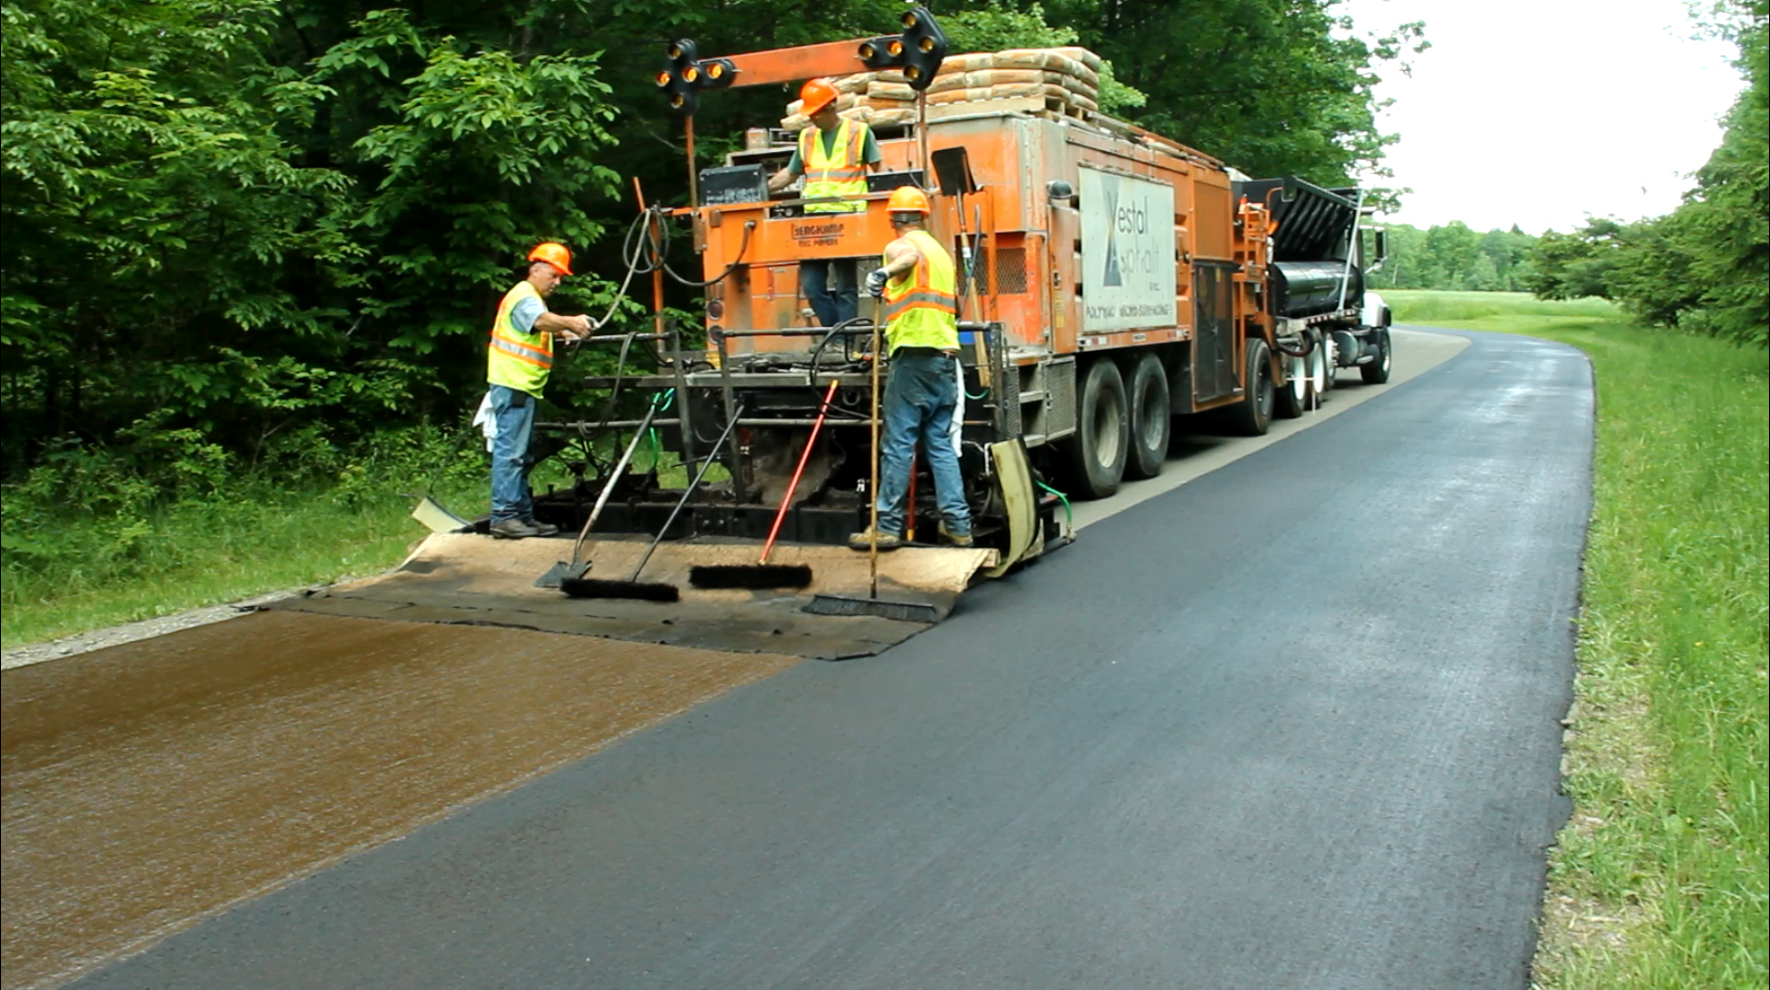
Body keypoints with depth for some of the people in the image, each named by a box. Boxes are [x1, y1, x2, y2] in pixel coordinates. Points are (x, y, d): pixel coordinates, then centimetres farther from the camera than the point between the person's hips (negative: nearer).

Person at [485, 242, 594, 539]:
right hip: (513, 385, -11)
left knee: (520, 455, 13)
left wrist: (562, 332, 9)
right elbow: (542, 320, -31)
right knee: (510, 452, -12)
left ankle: (523, 516, 18)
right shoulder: (524, 296, -11)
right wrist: (570, 322, -47)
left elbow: (540, 328, 28)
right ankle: (504, 516, -13)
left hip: (522, 387, 11)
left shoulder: (531, 298, 24)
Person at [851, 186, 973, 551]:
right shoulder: (941, 252, 24)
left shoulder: (900, 245, -1)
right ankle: (957, 524, 7)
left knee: (897, 444, -5)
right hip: (947, 356, 7)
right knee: (941, 444, 9)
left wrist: (884, 273, -41)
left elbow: (912, 256, -27)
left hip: (914, 355, -7)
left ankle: (887, 526, -3)